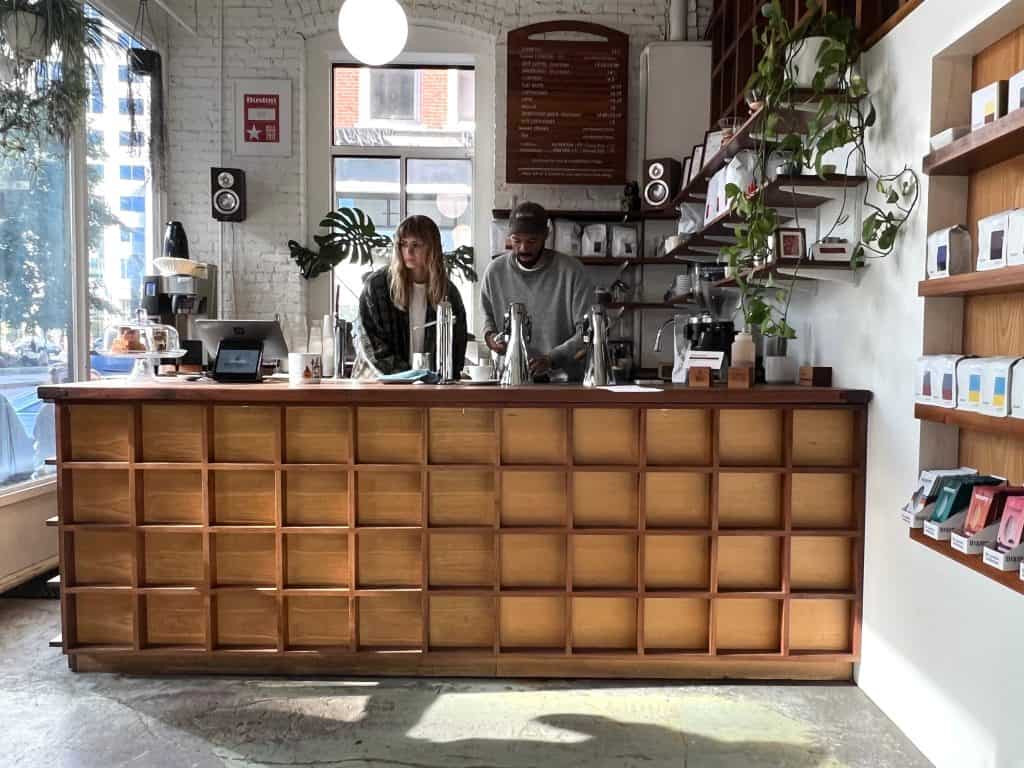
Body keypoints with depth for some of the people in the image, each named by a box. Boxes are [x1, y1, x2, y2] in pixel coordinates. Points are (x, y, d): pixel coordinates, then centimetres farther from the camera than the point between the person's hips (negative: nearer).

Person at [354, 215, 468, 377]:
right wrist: (404, 374, -10)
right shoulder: (376, 284, 1)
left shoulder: (448, 292, 7)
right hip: (379, 380, -1)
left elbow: (457, 346, 11)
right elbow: (368, 341, -2)